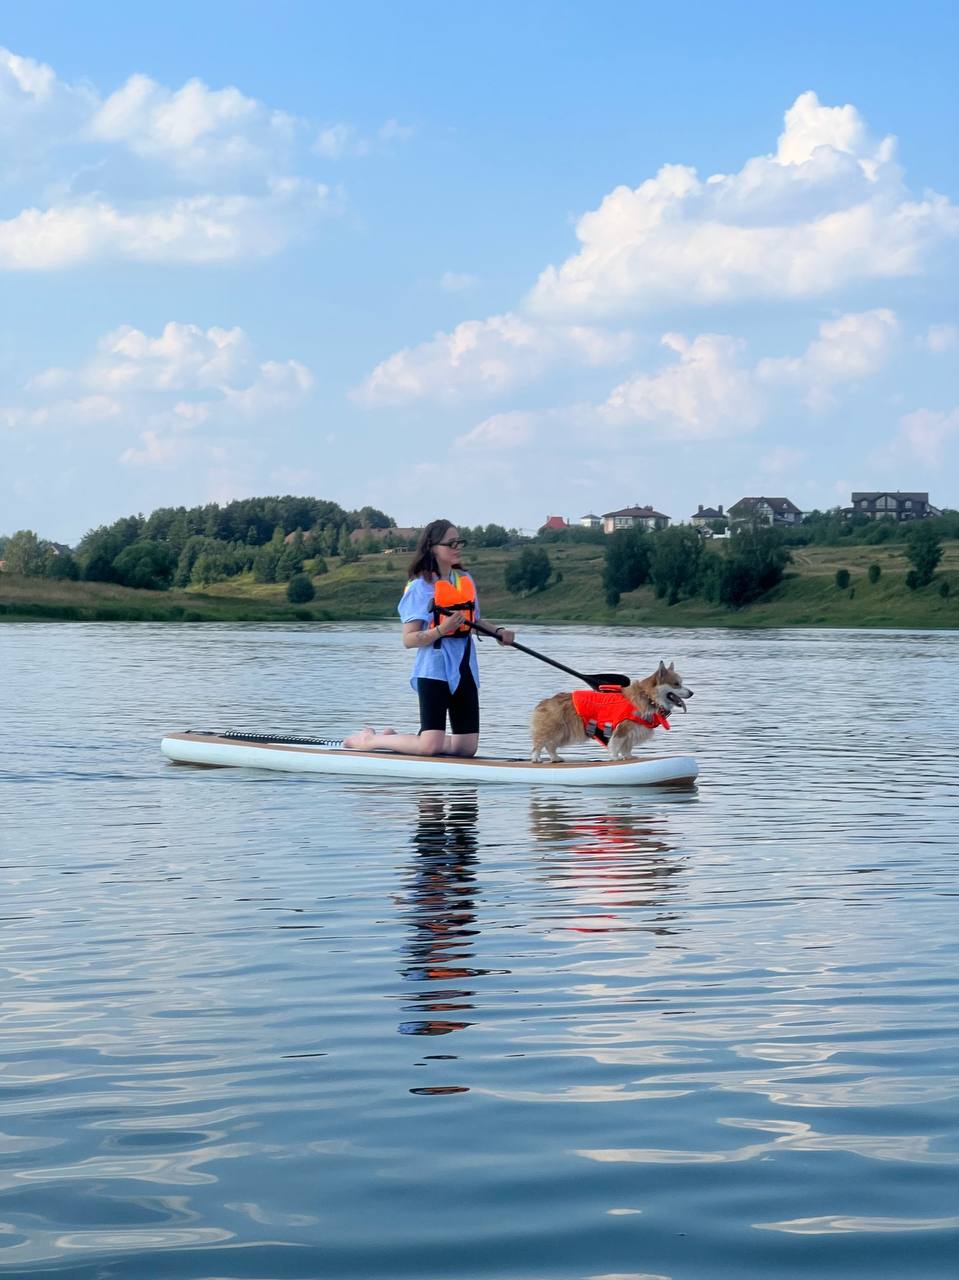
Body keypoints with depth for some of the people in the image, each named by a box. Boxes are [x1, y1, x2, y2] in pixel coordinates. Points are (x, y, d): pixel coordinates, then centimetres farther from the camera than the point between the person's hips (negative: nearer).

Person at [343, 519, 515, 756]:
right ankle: (368, 740, 8)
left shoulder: (466, 580, 11)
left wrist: (497, 632, 8)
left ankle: (394, 738, 21)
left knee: (467, 747, 4)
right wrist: (441, 630, -27)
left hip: (464, 670, 7)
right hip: (434, 670, -7)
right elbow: (409, 640, -13)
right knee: (430, 746, -15)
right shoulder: (420, 587, -9)